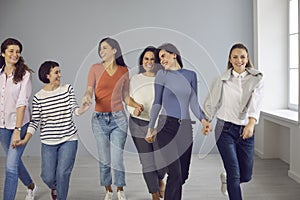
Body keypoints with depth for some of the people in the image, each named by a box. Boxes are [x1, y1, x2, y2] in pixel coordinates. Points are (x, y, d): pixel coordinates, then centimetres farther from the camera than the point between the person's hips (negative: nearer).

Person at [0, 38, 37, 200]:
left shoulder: (24, 74, -12)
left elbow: (22, 103, -18)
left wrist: (17, 130, -22)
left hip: (19, 124, -5)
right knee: (15, 160, 21)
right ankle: (31, 186, 46)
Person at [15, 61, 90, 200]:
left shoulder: (67, 89, 2)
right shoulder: (38, 97, -1)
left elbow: (75, 110, -4)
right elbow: (35, 122, 0)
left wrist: (83, 107, -27)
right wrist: (25, 139, -11)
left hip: (69, 139, 0)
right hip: (48, 142, 0)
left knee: (62, 173, -10)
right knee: (48, 177, 2)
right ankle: (54, 187, 39)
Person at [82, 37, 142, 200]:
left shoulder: (124, 71, 6)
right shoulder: (95, 68, 4)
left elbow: (126, 96, 11)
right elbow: (89, 90, -5)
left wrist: (137, 105, -8)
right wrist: (87, 96, -28)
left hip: (118, 118, 0)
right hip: (99, 119, 1)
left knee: (117, 160, -5)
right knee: (104, 160, 7)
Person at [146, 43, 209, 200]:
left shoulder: (191, 75, 11)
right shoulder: (162, 75, 4)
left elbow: (193, 103, 11)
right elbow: (157, 103, 6)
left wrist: (202, 119, -6)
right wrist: (150, 128, 1)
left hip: (185, 127, 4)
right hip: (166, 125, -3)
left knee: (183, 174, 7)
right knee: (175, 173, -12)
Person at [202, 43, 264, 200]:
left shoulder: (256, 79, -1)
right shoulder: (223, 80, 1)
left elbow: (255, 103, -17)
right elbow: (212, 103, 11)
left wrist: (251, 124, -33)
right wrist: (206, 123, 10)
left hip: (246, 131, 2)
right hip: (225, 129, -2)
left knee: (246, 176, 10)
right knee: (235, 174, -9)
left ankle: (226, 178, 43)